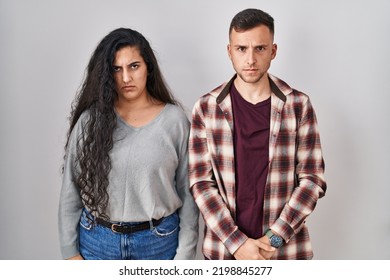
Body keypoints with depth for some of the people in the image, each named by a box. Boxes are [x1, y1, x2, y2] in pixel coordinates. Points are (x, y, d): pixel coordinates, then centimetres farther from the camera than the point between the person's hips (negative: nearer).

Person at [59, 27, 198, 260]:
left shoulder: (174, 118, -7)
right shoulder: (90, 119, -5)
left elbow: (188, 191, -4)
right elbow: (71, 188, 1)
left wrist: (184, 254, -5)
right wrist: (70, 250, 1)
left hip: (159, 240, 0)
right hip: (97, 240, 1)